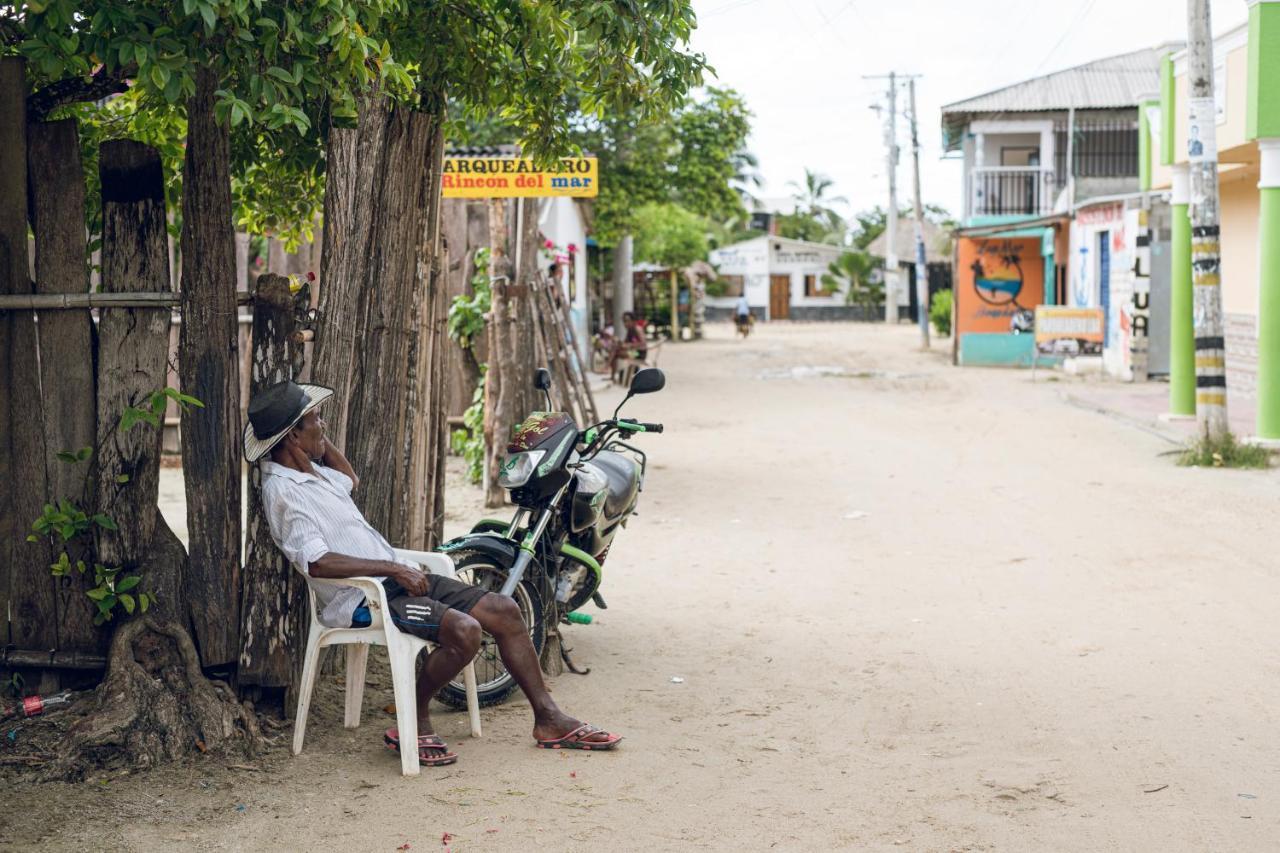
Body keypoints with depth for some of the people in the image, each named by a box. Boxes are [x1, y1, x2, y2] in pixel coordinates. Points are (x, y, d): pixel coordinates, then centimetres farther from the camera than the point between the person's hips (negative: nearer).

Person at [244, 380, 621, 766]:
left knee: (503, 610, 1)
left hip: (391, 577, 10)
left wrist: (321, 439, 19)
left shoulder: (308, 471, 13)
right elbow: (317, 562, -27)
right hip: (359, 599, -10)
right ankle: (414, 722, -7)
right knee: (464, 631, -29)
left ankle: (549, 719, 8)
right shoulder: (282, 490, -17)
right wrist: (393, 568, -24)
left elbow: (349, 480, 36)